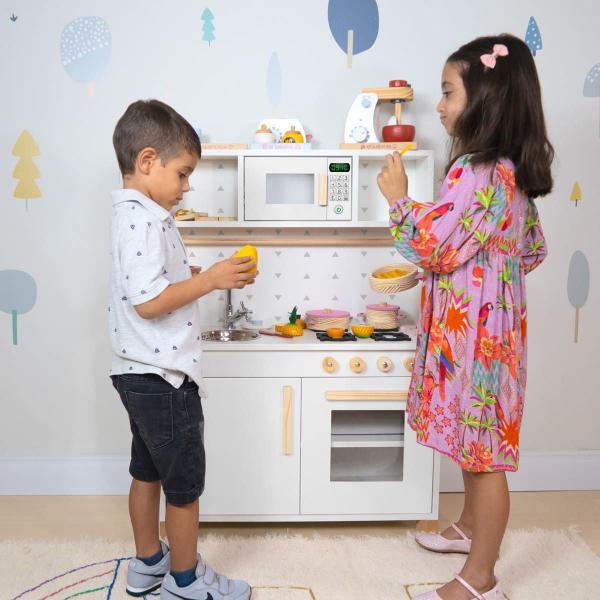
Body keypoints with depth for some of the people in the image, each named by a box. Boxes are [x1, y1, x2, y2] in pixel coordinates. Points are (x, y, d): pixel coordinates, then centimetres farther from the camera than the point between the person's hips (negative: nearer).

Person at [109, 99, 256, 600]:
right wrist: (211, 279, -19)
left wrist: (207, 275, 7)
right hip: (163, 378, -10)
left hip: (140, 374, 10)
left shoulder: (138, 214, 11)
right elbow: (148, 301, -27)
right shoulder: (143, 220, -21)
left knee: (148, 471, 21)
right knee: (185, 483, 6)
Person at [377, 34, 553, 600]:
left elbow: (434, 249, -21)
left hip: (473, 333, -10)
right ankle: (471, 526, 45)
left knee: (481, 449, 2)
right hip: (488, 324, 10)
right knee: (474, 440, 24)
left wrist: (398, 197, -9)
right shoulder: (511, 171, 9)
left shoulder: (474, 174, -22)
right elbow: (533, 250, 17)